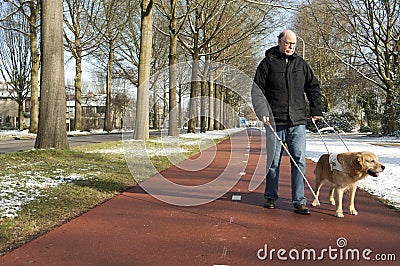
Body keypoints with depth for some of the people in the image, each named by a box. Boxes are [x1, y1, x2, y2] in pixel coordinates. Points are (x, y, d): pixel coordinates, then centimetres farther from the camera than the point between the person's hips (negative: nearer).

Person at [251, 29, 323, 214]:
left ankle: (299, 201, 3)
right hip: (275, 121, -2)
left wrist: (316, 111, 14)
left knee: (299, 160, -3)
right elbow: (257, 90, -1)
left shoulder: (301, 64, 13)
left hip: (297, 122, 3)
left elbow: (313, 87, 21)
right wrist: (262, 112, -12)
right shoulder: (268, 63, 2)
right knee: (273, 161, 7)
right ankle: (270, 197, 23)